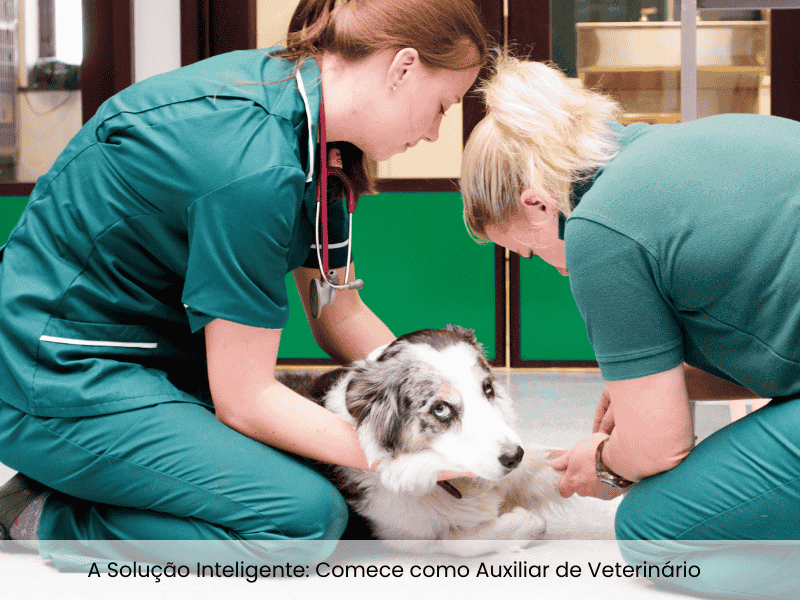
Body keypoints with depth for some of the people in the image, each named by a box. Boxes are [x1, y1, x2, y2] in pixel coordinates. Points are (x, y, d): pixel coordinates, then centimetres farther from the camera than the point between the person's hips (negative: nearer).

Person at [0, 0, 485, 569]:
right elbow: (244, 401, -21)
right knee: (308, 513, -20)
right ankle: (55, 525, -6)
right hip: (60, 378, -10)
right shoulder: (254, 164, -28)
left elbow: (340, 315, 8)